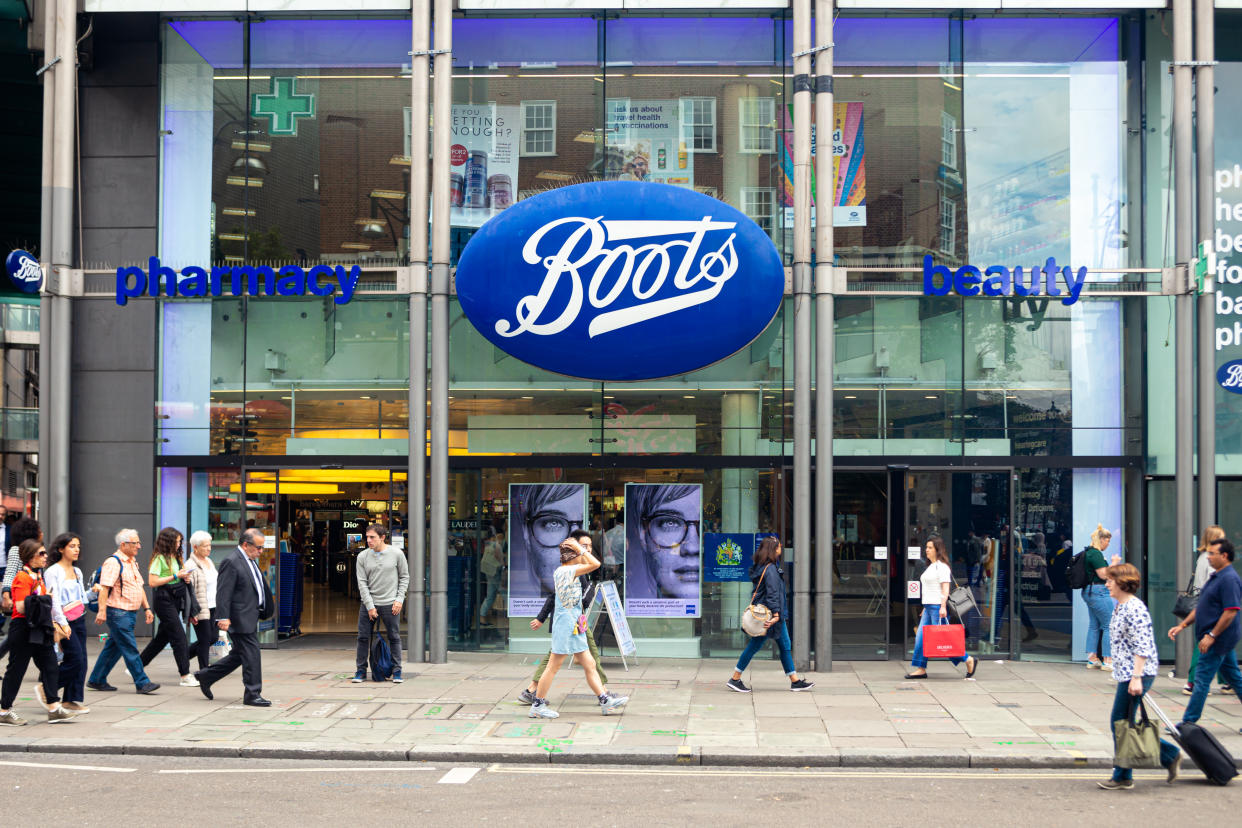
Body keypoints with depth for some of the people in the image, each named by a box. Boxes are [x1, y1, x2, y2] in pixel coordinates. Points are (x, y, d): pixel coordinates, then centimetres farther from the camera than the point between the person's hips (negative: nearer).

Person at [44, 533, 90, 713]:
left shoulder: (77, 571, 15)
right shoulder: (53, 571, -8)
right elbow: (54, 600, -13)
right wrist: (63, 624, -19)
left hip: (79, 619, 7)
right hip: (65, 621, -7)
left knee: (81, 661, 2)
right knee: (76, 659, -12)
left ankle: (72, 700, 9)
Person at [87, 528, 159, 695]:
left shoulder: (133, 562, 17)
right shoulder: (113, 562, -12)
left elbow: (139, 587, 24)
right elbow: (104, 588, -20)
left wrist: (147, 608, 19)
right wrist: (102, 611, -27)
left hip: (130, 612, 9)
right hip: (118, 612, -9)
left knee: (113, 648, 13)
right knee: (130, 649, -7)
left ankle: (97, 680, 20)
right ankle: (142, 683, -6)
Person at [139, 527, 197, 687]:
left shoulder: (174, 557, 14)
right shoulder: (159, 558, -11)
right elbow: (152, 582, -17)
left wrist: (183, 578, 4)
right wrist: (175, 576, -17)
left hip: (174, 600, 9)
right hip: (164, 600, -9)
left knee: (162, 637, 13)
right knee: (179, 638, -9)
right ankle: (185, 675, -6)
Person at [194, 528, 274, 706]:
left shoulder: (249, 561, 16)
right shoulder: (231, 562, -15)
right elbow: (223, 592, -19)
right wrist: (223, 617, -24)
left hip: (250, 619, 10)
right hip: (240, 619, -10)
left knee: (239, 655, 16)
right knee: (251, 655, -6)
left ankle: (206, 676, 28)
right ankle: (252, 694, 1)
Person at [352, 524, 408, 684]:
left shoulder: (396, 554, -2)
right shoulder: (363, 557, 0)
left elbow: (405, 577, 6)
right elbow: (362, 583, 0)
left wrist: (399, 599, -3)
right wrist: (370, 606, -7)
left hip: (390, 604, -1)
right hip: (368, 603, 1)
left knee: (394, 638, 2)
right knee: (363, 637, 1)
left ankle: (397, 672, 11)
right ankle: (361, 671, 13)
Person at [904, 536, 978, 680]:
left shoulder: (942, 566, -10)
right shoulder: (931, 566, 19)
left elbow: (945, 588, -18)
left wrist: (943, 607, -25)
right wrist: (925, 607, 24)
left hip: (938, 607, -10)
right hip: (928, 607, 10)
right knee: (920, 638, 4)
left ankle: (969, 660, 3)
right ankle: (920, 669, 6)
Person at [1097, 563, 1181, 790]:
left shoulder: (1135, 609, -16)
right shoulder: (1120, 607, 15)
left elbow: (1142, 647, -20)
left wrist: (1136, 678, -24)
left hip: (1136, 674, -10)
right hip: (1125, 674, 10)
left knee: (1120, 724, -3)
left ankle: (1123, 778, 7)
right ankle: (1170, 755, 19)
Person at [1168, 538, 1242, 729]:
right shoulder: (1215, 576, 14)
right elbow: (1201, 607, 20)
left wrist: (1211, 636, -22)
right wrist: (1182, 625, 13)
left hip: (1219, 638, -10)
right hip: (1220, 640, 10)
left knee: (1202, 680, -6)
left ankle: (1188, 722, -1)